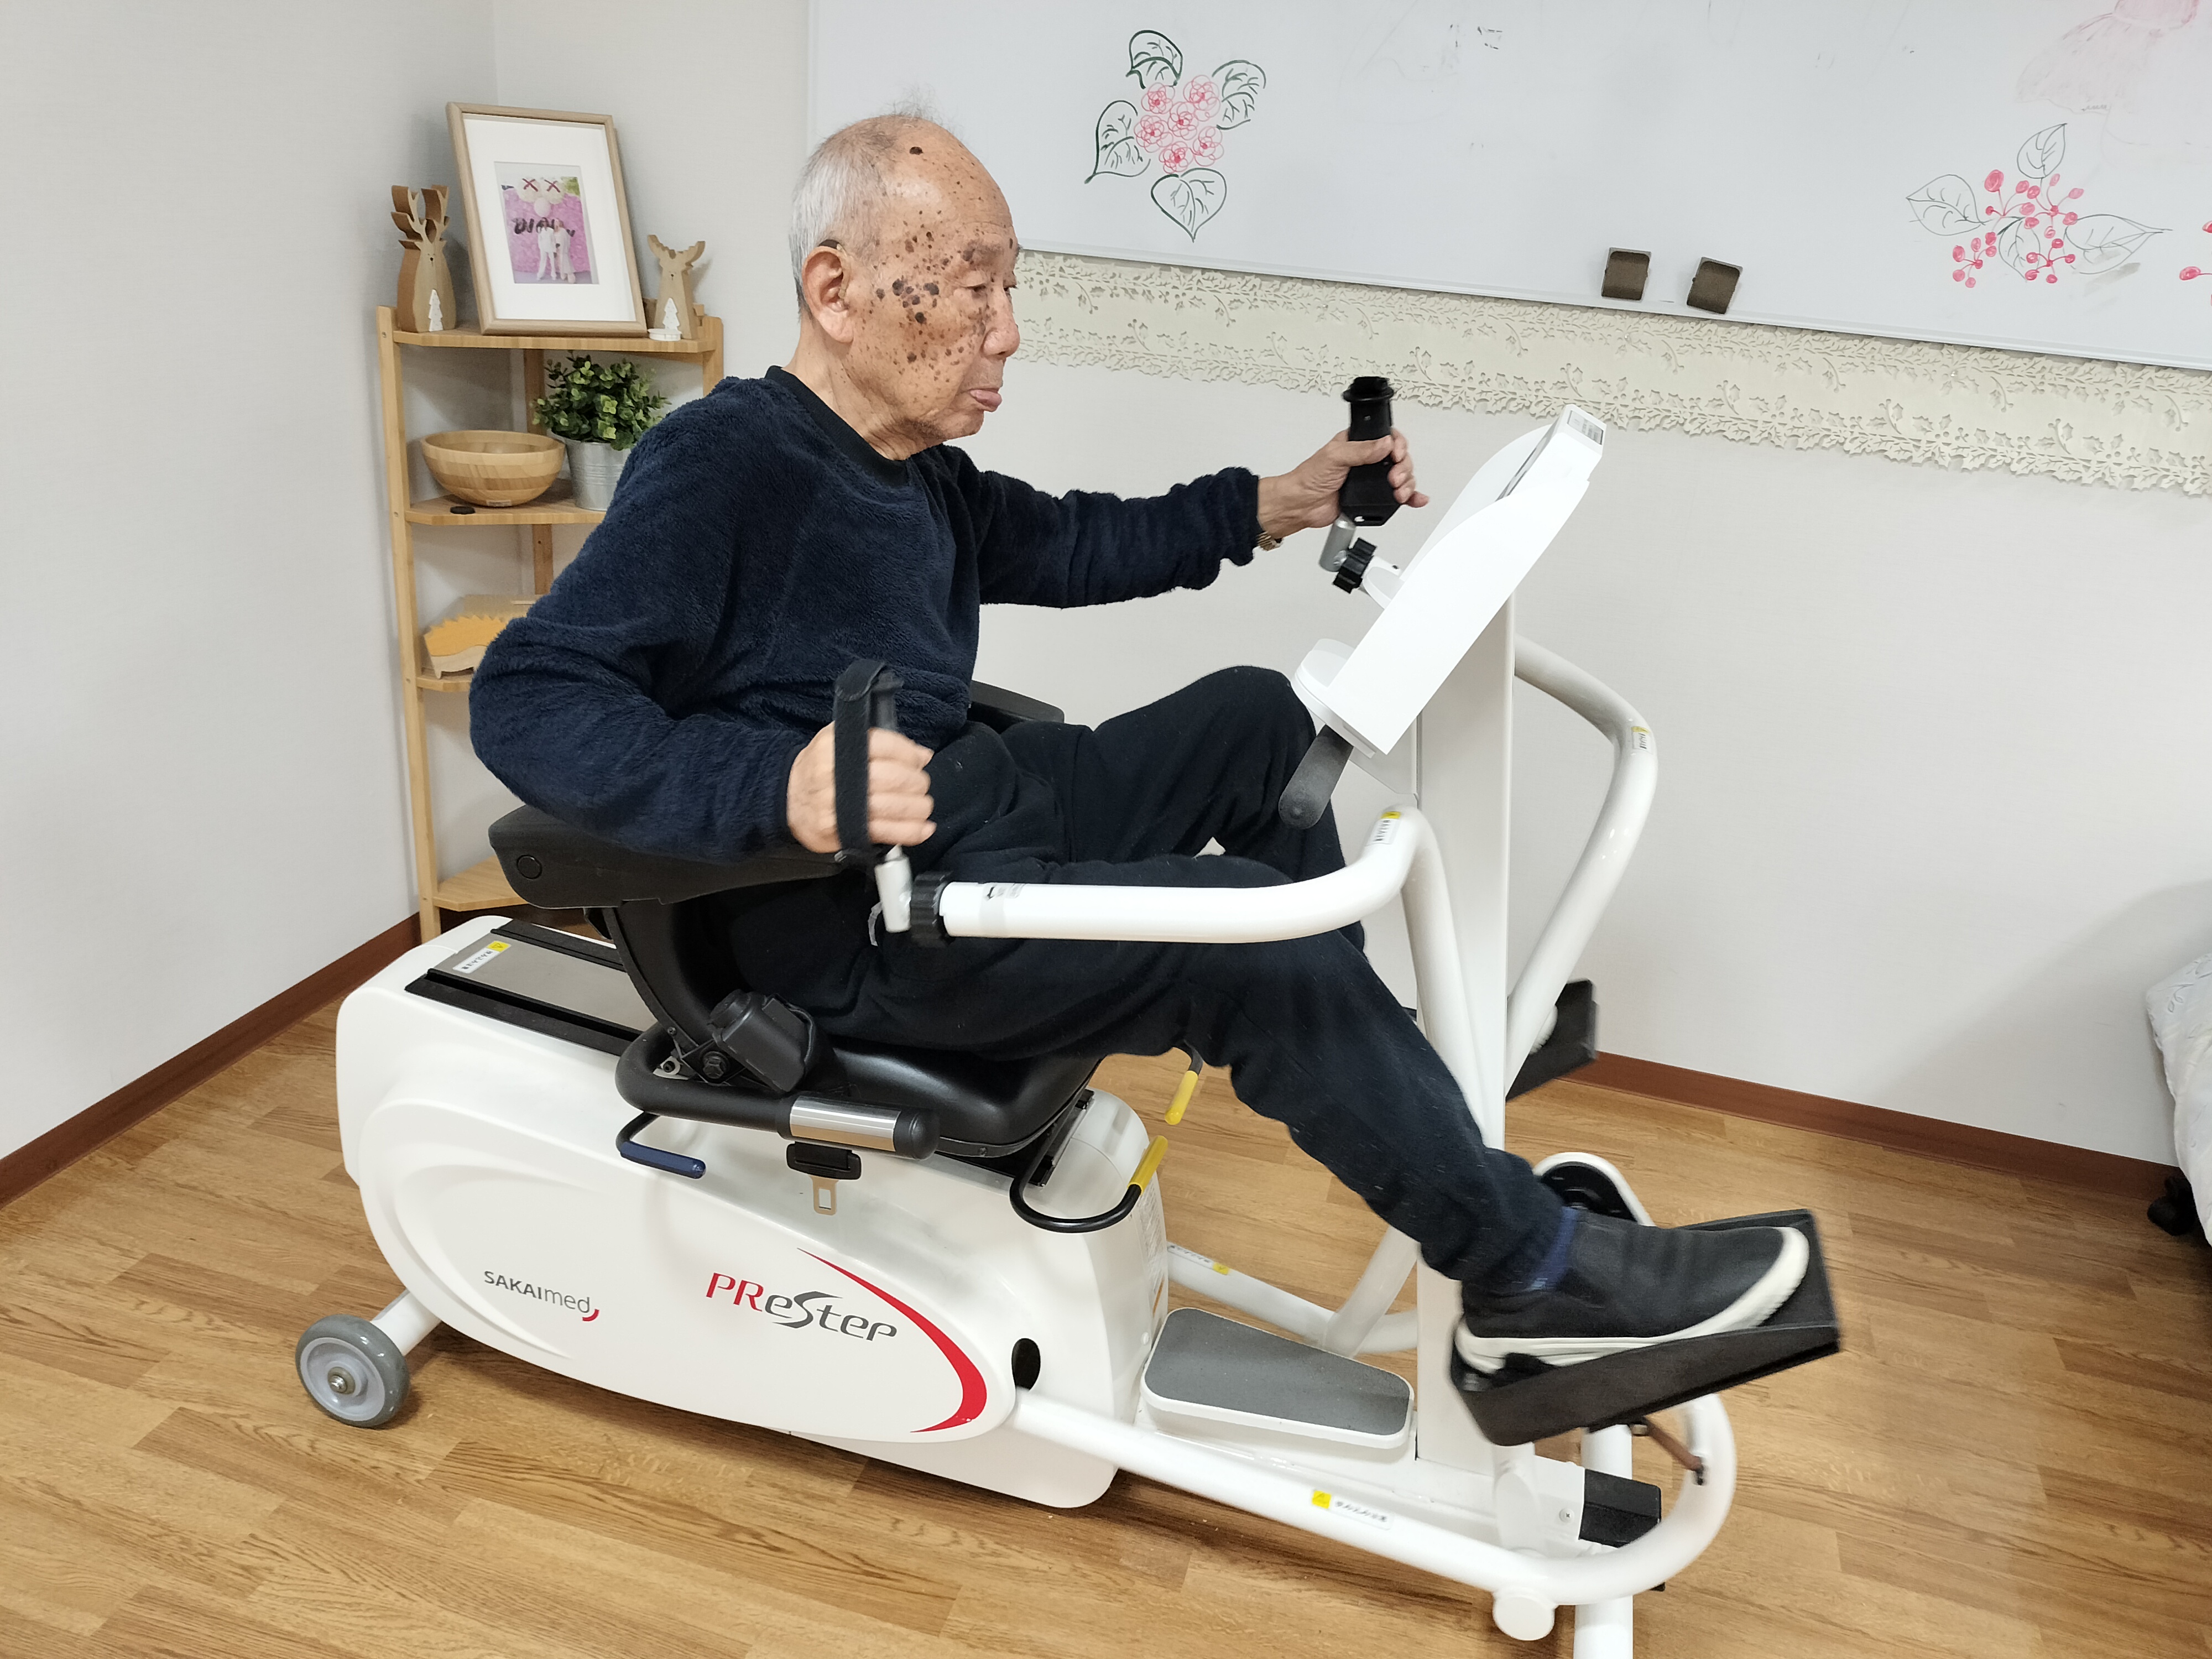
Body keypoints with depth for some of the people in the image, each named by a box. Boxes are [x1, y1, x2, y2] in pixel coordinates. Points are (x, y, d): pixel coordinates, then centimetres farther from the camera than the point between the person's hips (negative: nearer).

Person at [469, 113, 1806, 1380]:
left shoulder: (917, 471, 11)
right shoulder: (721, 462, -17)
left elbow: (1069, 545, 26)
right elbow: (527, 699, -24)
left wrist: (1271, 505, 16)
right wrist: (778, 787, -40)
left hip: (970, 806, 10)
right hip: (858, 917, -10)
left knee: (1253, 714, 14)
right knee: (1255, 936, -23)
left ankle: (1361, 1071, 20)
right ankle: (1532, 1272, -4)